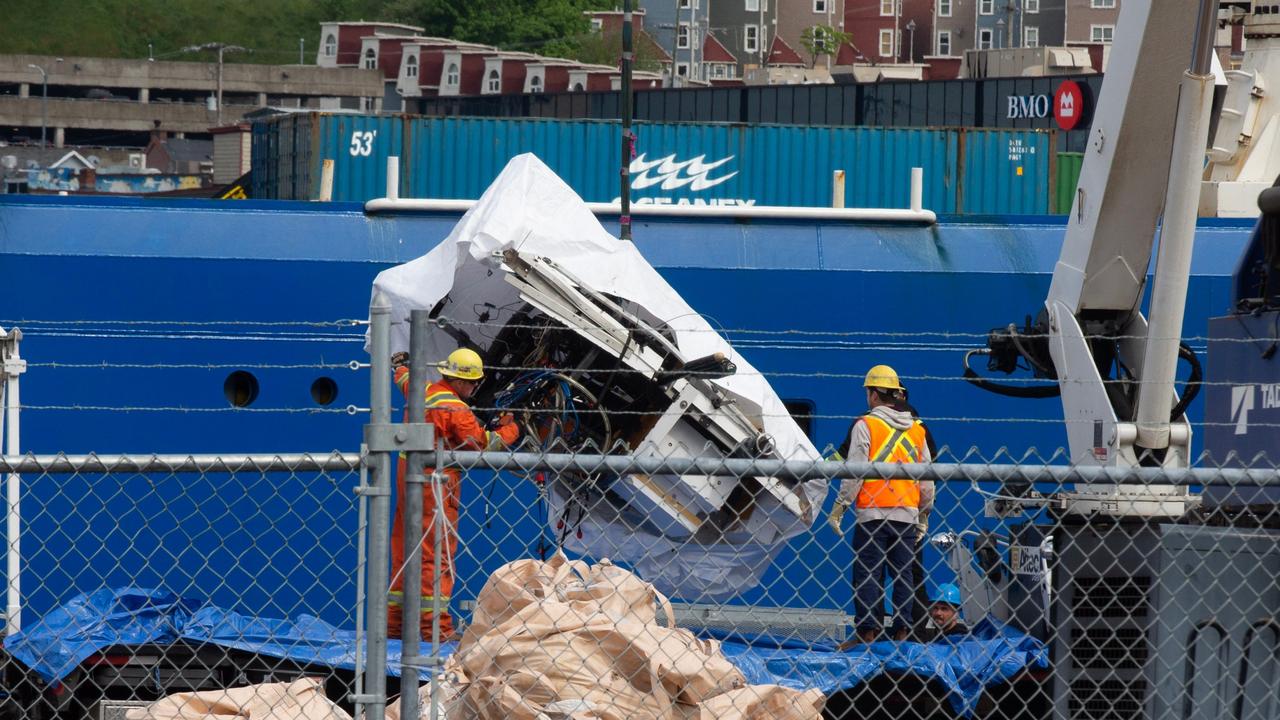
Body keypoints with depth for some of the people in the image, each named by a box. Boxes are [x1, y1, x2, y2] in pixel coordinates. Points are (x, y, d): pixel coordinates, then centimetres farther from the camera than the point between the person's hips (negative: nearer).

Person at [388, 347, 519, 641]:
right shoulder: (455, 409, -17)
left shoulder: (422, 392, 8)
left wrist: (400, 364, 55)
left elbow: (405, 381, 32)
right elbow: (484, 443, -11)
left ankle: (395, 621, 17)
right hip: (435, 484, -9)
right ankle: (434, 625, -11)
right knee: (437, 553, -8)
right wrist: (510, 429, 7)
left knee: (404, 550, 13)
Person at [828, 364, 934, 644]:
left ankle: (867, 632, -5)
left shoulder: (866, 425, -5)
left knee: (867, 573, -1)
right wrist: (924, 512, 23)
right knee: (903, 573, 7)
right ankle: (902, 631, 5)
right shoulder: (916, 429, 11)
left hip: (873, 513, -4)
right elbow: (928, 477, 14)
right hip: (907, 514, 4)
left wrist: (839, 506, -3)